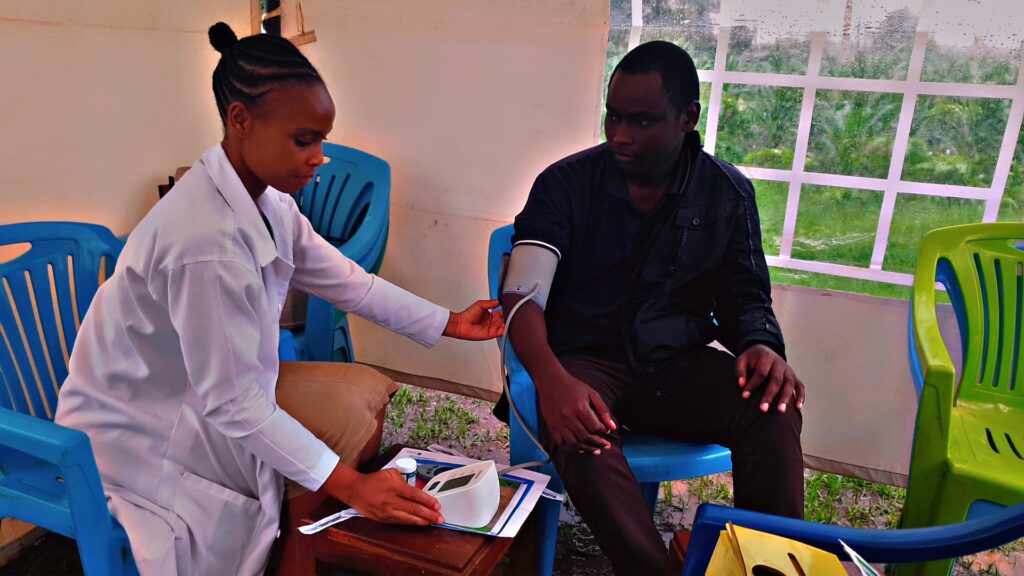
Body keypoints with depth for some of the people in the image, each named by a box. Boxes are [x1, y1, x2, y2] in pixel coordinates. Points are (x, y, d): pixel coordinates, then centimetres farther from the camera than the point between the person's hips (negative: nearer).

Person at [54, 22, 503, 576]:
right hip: (141, 433, -8)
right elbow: (233, 405, -29)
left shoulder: (266, 199, -8)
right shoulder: (207, 240, -34)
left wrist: (449, 322, 1)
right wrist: (347, 484, -26)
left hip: (210, 392, 8)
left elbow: (346, 281, 1)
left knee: (367, 394, 2)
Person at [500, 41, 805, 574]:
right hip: (587, 360, -1)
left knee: (774, 412, -27)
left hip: (680, 363, 2)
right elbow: (522, 296, -13)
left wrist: (761, 345, -16)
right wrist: (552, 381, -33)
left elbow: (745, 298, 9)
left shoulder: (727, 194, 3)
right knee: (580, 433, -35)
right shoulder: (565, 183, -4)